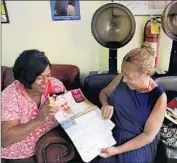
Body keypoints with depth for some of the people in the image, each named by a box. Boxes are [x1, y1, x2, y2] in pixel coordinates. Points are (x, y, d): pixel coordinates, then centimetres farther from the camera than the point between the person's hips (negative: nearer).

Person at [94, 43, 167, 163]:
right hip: (110, 132, 3)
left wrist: (117, 150, -22)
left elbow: (148, 135, -15)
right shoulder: (122, 78, -8)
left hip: (137, 144, -3)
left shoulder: (159, 97, -17)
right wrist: (105, 104, -13)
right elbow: (104, 92, 10)